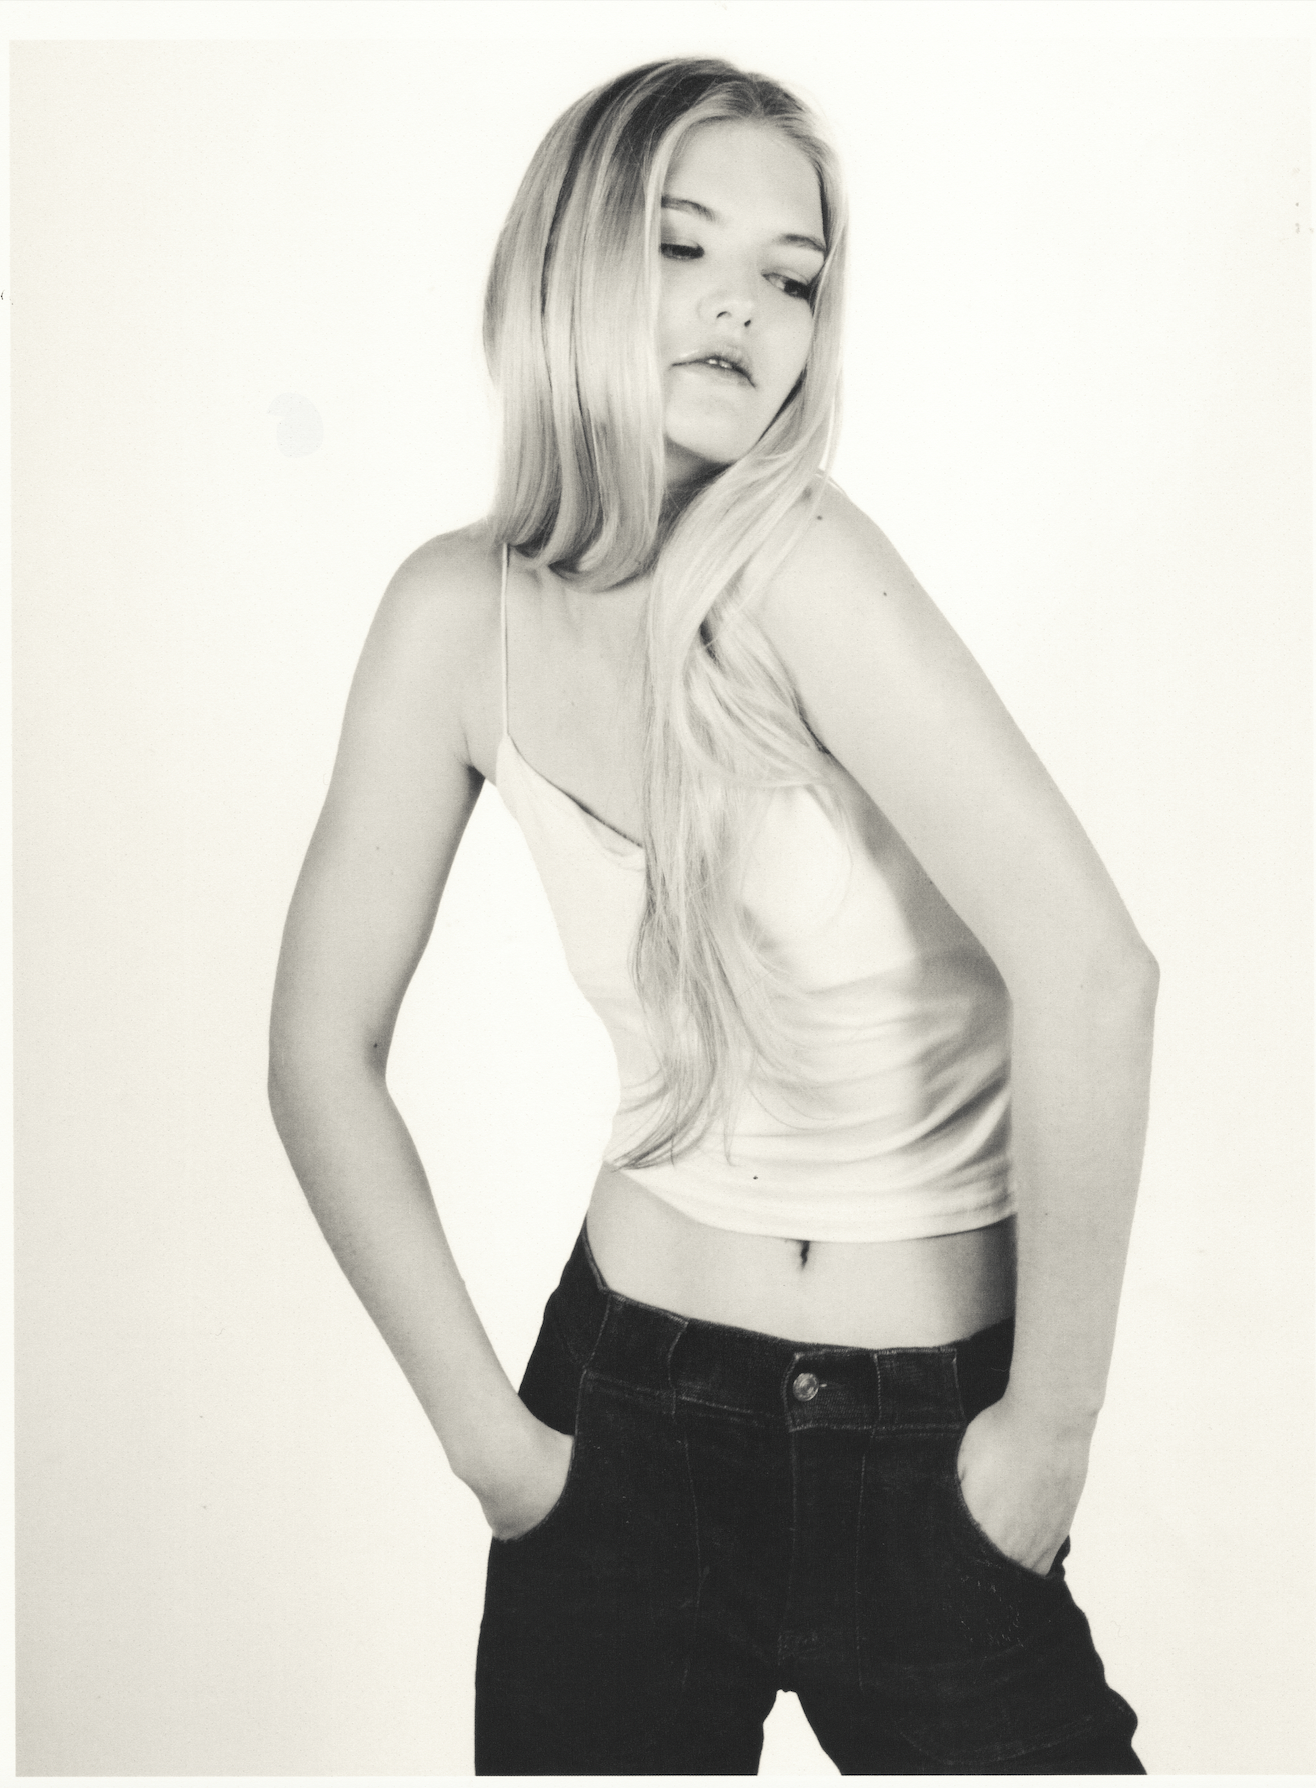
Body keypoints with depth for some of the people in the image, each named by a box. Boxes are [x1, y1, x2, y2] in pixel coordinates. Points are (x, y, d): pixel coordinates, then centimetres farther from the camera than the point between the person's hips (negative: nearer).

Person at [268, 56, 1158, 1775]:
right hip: (629, 1422, 3)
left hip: (926, 1457, -3)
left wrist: (1046, 1431, -17)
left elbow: (1089, 971, -27)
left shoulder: (796, 563, -19)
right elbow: (324, 1051, -1)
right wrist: (484, 1429, -2)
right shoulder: (462, 611, -7)